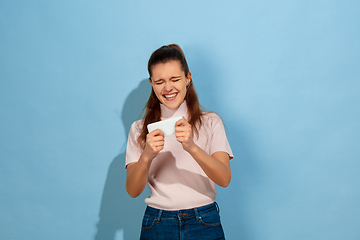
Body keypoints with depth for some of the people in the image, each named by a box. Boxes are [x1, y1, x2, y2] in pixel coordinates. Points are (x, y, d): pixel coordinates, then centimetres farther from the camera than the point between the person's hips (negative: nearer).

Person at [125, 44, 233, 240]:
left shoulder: (210, 122, 2)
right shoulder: (140, 129, 4)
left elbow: (224, 179, -12)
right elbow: (133, 191, -5)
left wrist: (191, 147, -29)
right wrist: (147, 156, -25)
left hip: (205, 224, -1)